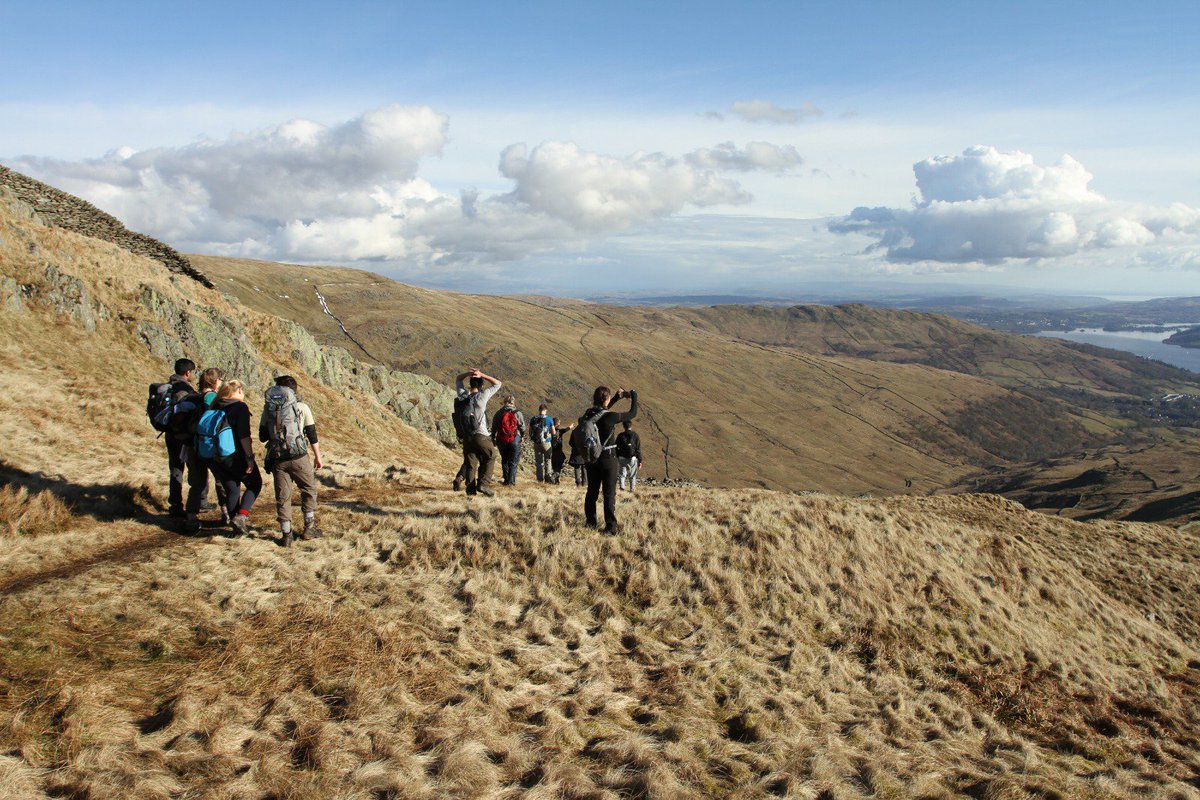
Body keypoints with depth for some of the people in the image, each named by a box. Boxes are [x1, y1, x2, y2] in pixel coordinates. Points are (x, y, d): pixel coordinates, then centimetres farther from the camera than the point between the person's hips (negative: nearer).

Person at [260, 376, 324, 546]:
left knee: (282, 497, 10)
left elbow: (262, 437, 8)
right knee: (309, 489, 17)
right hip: (298, 457, -2)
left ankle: (286, 535, 13)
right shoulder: (301, 407, -1)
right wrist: (318, 457, 9)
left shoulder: (269, 408, 6)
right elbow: (312, 434, 0)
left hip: (277, 459, 2)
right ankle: (309, 528, 17)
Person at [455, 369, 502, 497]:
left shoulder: (463, 395, 5)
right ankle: (483, 484, -2)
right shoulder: (482, 396, -7)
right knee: (489, 458, 11)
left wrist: (467, 373, 6)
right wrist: (482, 375, -1)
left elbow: (457, 380, 24)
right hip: (481, 435, -4)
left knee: (470, 463, 8)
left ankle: (470, 488, 5)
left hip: (466, 436, 4)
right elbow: (498, 384, 4)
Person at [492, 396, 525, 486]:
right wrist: (522, 435, 19)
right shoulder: (518, 413, -7)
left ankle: (506, 480, 18)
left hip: (501, 440, 3)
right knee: (513, 461, 6)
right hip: (515, 440, -3)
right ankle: (511, 481, -1)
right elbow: (522, 427, -1)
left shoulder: (498, 413, 1)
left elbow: (494, 428, 6)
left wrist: (493, 439, 18)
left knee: (504, 460, 17)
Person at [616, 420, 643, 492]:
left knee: (623, 473, 7)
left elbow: (616, 448, 3)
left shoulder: (620, 435, 0)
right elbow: (638, 449, -3)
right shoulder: (635, 435, -3)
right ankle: (632, 488, 7)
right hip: (633, 458, -1)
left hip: (622, 458, 1)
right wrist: (640, 460, 1)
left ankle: (622, 486, -9)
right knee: (632, 475, 8)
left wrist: (616, 457, 13)